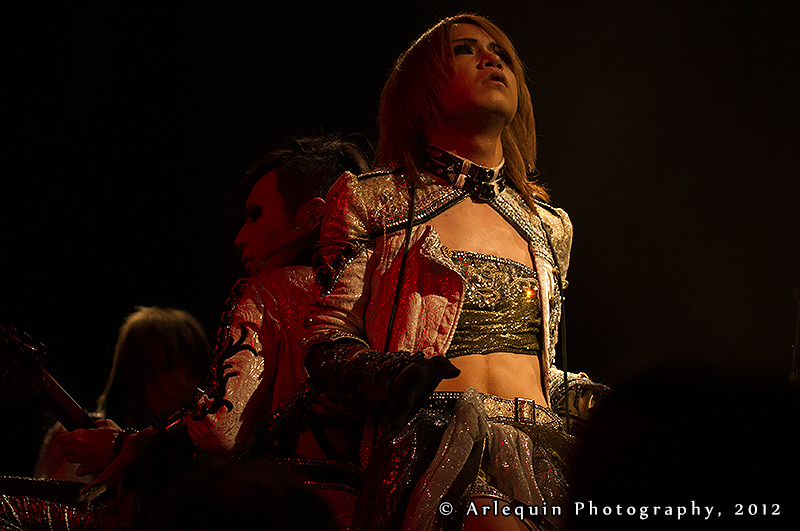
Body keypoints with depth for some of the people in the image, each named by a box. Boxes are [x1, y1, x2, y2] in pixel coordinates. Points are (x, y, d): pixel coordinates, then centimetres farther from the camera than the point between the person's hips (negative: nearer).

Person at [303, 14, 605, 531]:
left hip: (538, 445, 6)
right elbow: (329, 342, 6)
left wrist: (581, 394, 13)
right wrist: (393, 376, -15)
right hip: (432, 444, -6)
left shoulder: (549, 226, 25)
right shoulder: (372, 201, 11)